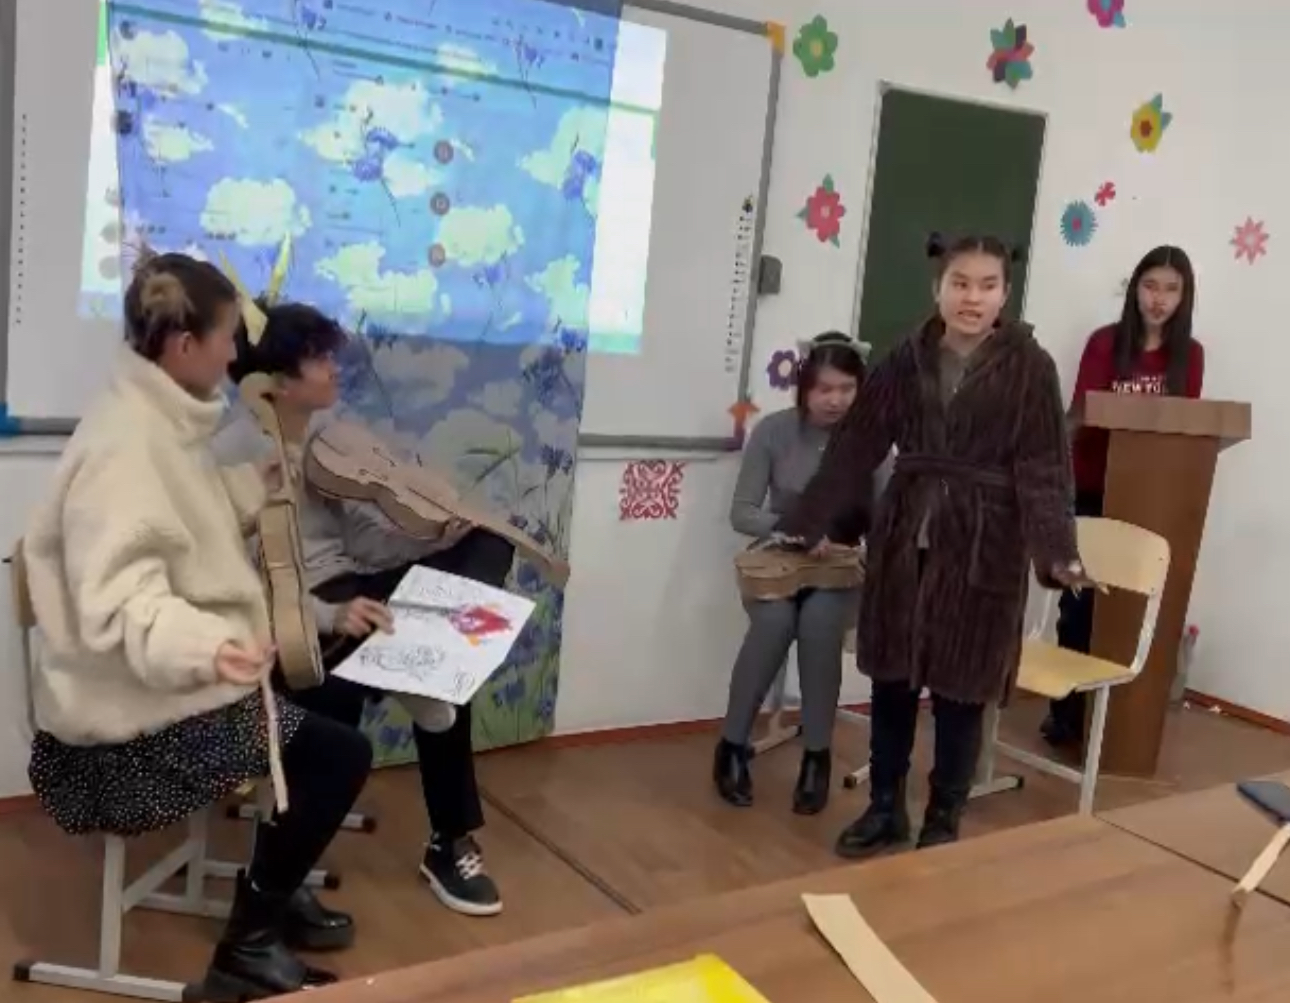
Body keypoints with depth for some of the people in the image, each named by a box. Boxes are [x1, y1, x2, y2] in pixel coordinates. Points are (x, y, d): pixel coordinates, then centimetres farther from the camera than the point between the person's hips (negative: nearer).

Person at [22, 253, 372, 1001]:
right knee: (341, 755, -10)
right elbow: (120, 603, -32)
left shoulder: (161, 421, 5)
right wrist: (206, 647, -48)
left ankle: (272, 887, 28)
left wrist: (256, 485, 20)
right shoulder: (125, 443, -24)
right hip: (136, 713, -10)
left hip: (166, 682, 10)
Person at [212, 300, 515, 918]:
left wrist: (433, 538, -10)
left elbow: (362, 536, 8)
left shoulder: (329, 432, 7)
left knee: (489, 542, -5)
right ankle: (449, 842, -9)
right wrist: (329, 617, -34)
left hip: (350, 590, 8)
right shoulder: (233, 456, -16)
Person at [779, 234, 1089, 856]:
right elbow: (856, 446, 5)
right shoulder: (907, 360, 3)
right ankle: (885, 807, 29)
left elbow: (1043, 469, -10)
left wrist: (1057, 551, -22)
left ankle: (944, 820, 25)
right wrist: (811, 522, 5)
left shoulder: (1029, 367, -6)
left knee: (961, 689, 7)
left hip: (983, 547, -3)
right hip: (904, 537, 3)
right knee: (891, 675, 11)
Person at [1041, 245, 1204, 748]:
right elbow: (1079, 412, -3)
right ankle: (1067, 711, 11)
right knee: (1081, 597, 0)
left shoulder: (1189, 354, 5)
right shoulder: (1104, 343, -1)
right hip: (1093, 490, -1)